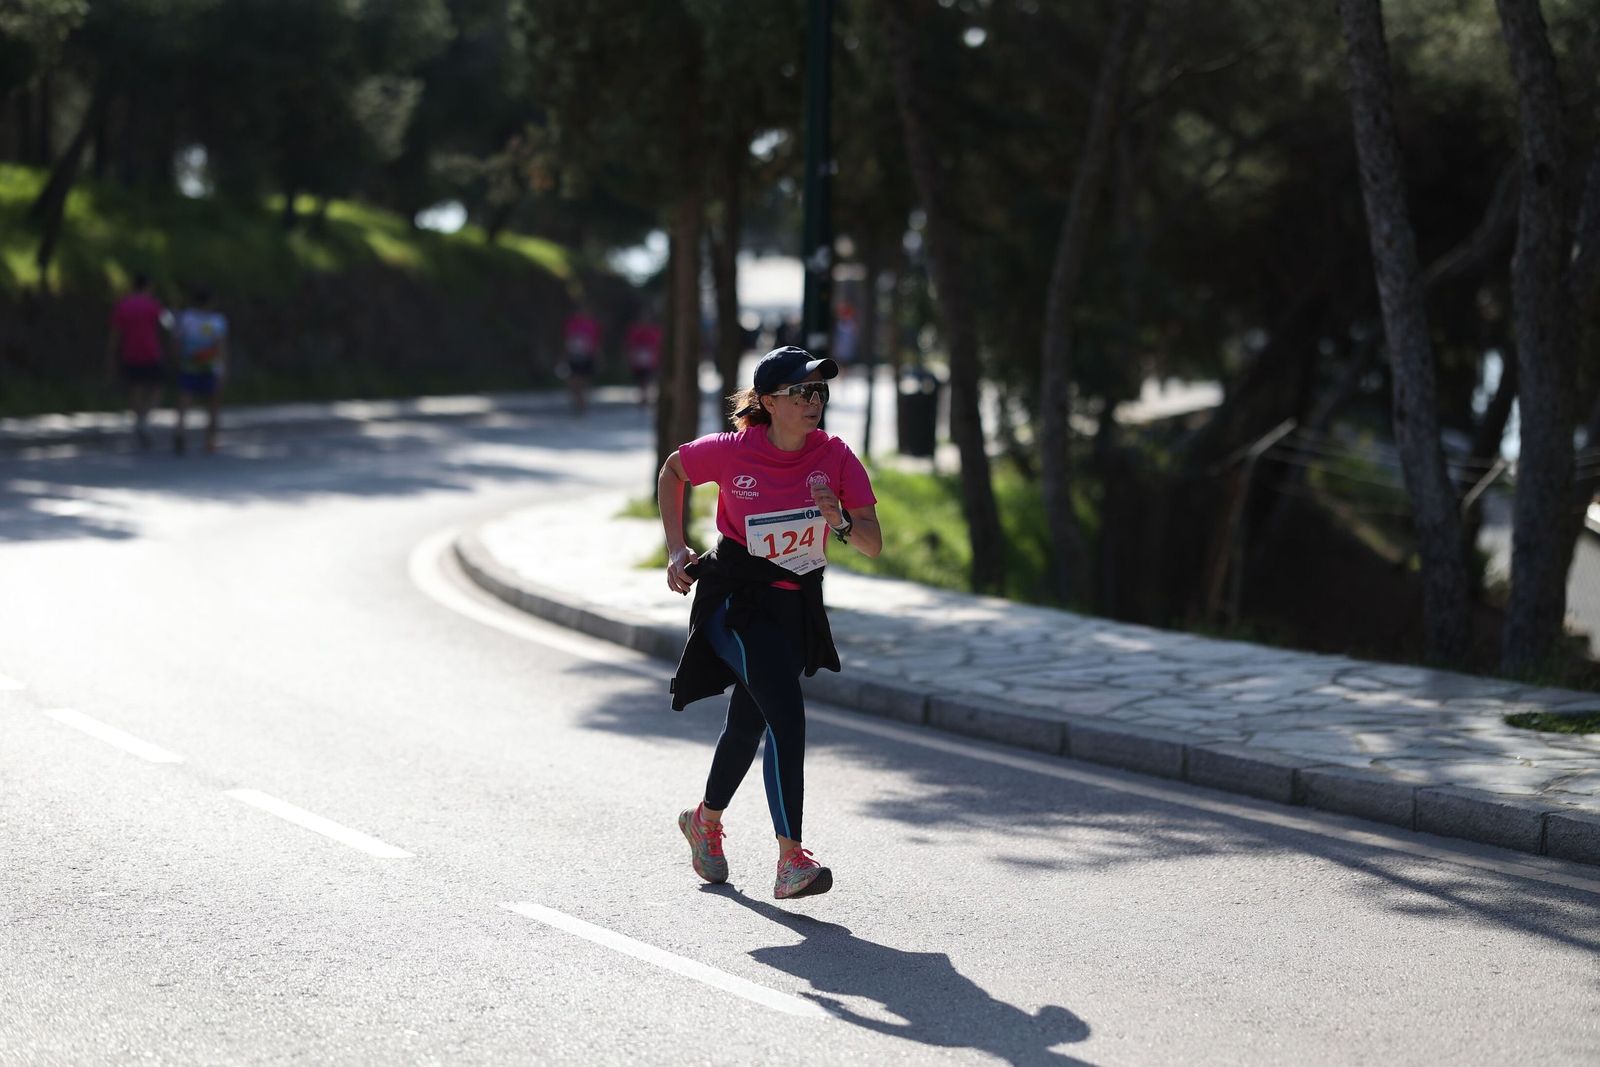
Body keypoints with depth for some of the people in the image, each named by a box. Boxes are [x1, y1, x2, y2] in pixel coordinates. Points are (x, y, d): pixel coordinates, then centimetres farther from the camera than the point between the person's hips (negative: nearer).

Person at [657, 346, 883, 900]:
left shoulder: (835, 455, -9)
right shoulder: (733, 452, -15)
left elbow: (873, 544, -9)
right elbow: (672, 470, 6)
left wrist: (839, 519, -30)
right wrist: (676, 550, 2)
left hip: (797, 605, 4)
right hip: (737, 600, -4)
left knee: (749, 722, 17)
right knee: (787, 714, -22)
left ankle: (706, 820, 46)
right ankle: (791, 860, -23)